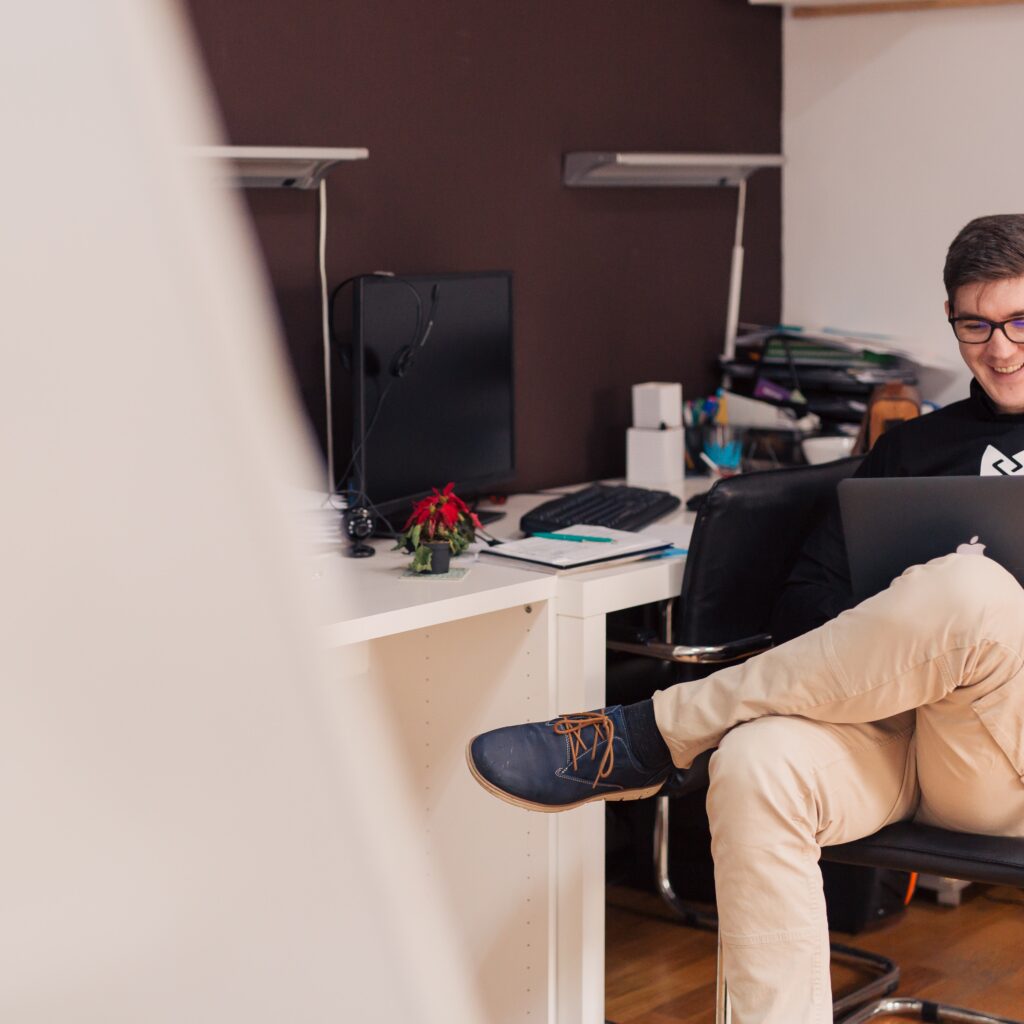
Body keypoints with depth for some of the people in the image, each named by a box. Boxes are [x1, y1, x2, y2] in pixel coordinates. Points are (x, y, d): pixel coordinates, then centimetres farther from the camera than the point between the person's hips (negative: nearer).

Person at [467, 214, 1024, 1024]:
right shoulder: (915, 446, 24)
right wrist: (885, 649, -7)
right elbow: (808, 597, 16)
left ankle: (645, 739, -21)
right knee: (757, 766, -33)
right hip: (886, 723, 2)